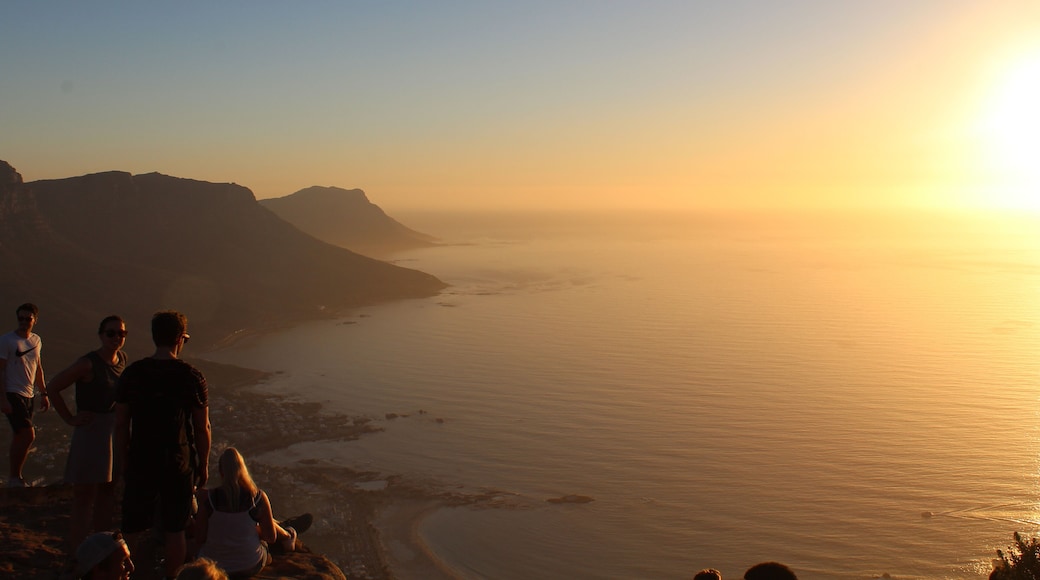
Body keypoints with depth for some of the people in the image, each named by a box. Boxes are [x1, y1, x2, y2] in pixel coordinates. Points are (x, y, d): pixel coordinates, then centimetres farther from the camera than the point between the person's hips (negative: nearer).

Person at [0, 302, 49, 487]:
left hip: (29, 395, 6)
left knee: (20, 436, 10)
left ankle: (15, 477, 19)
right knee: (28, 435, -15)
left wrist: (43, 393, 19)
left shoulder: (37, 340, 11)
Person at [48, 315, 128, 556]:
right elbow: (53, 388, -13)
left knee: (107, 494, 17)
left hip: (114, 432, 7)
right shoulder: (88, 363, -17)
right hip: (91, 434, -7)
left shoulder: (122, 359, 4)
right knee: (84, 498, -2)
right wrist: (70, 418, -11)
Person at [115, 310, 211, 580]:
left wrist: (122, 462, 12)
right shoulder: (192, 377, -10)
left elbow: (121, 425, 1)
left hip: (140, 464, 2)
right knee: (175, 531, 11)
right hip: (179, 466, -1)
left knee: (132, 529, 13)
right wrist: (203, 465, 7)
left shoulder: (132, 373, -4)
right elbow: (202, 429, -5)